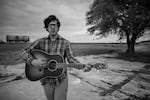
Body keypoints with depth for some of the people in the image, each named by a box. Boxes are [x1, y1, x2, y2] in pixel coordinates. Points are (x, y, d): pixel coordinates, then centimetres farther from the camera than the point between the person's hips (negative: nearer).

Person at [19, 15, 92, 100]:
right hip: (46, 81, 2)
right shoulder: (41, 42, -3)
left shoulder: (66, 43, -5)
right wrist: (33, 61, -23)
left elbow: (71, 58, -12)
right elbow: (23, 52, -4)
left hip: (61, 80, -2)